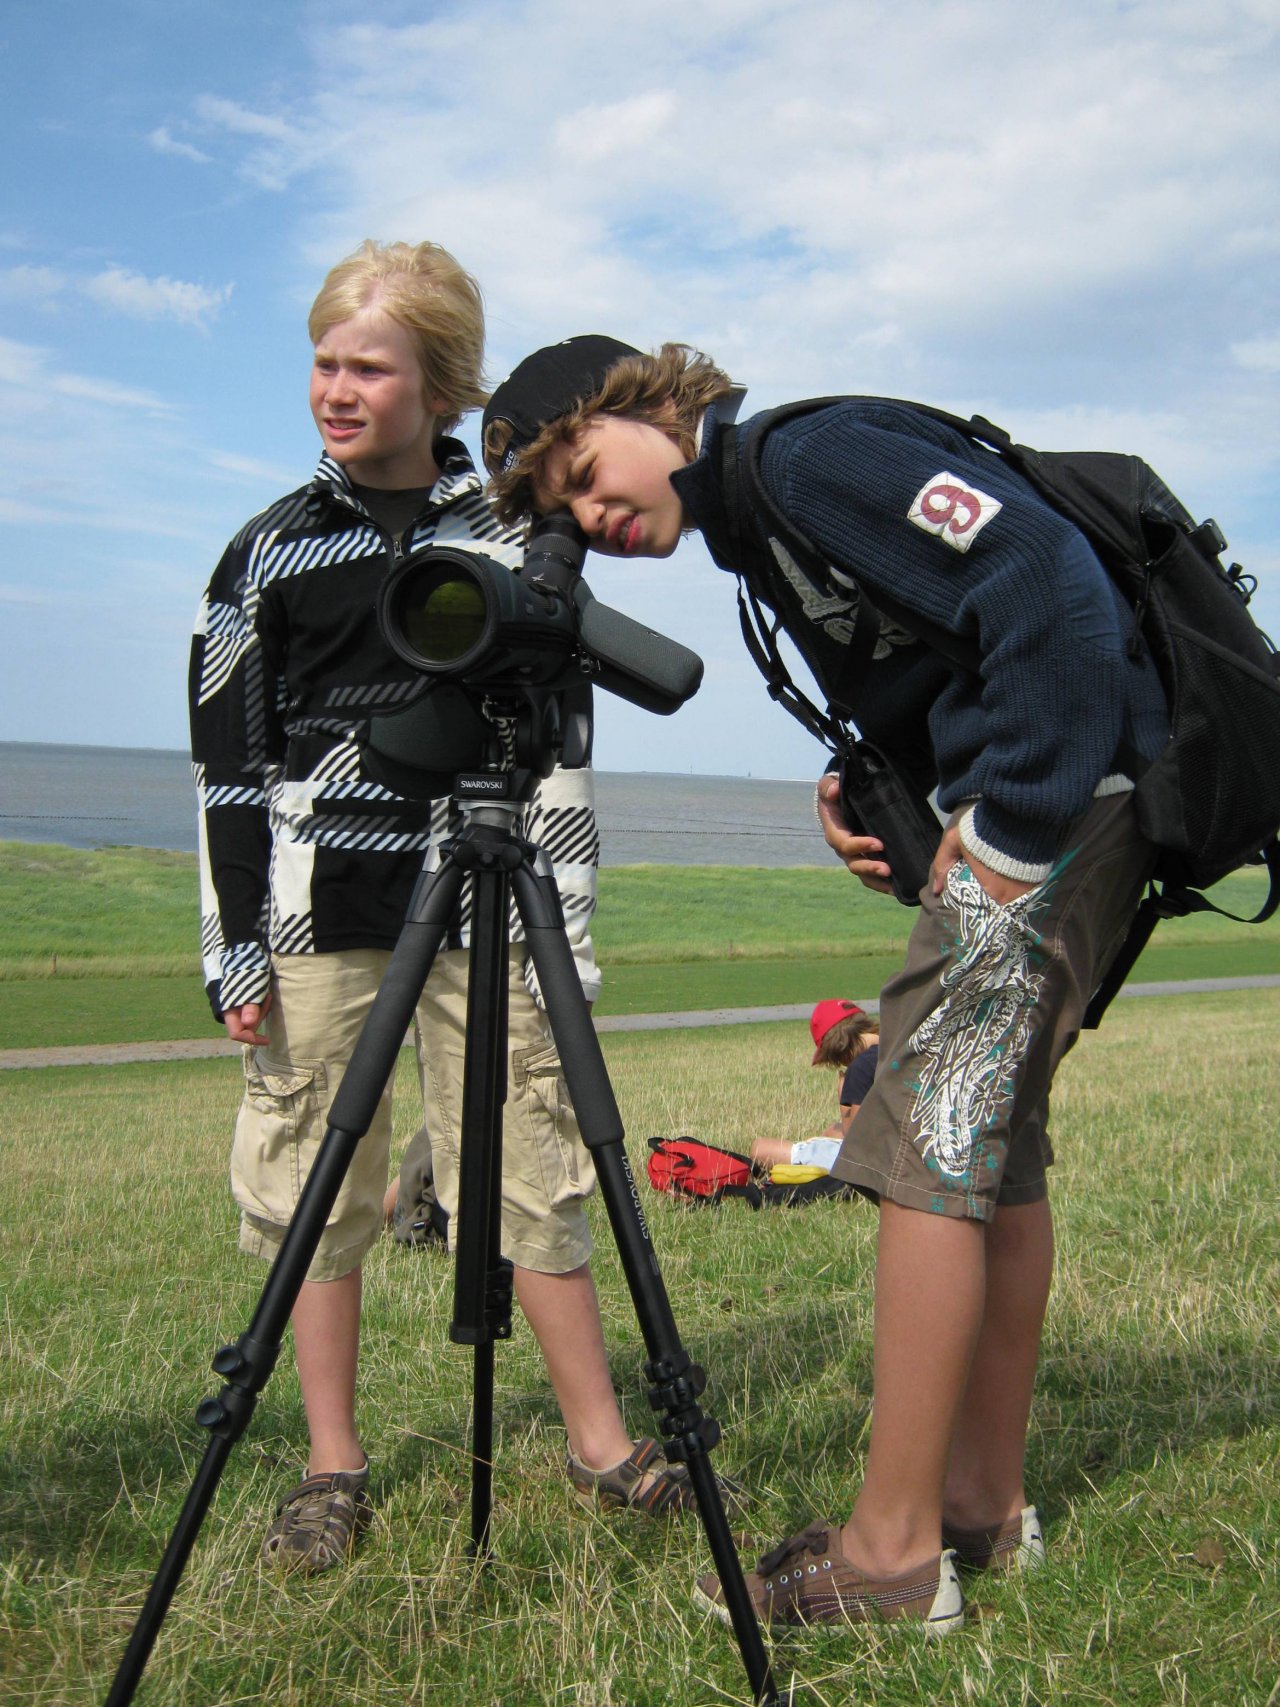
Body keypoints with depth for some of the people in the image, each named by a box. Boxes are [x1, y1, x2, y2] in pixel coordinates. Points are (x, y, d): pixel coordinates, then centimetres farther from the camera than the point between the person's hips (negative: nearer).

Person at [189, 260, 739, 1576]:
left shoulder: (511, 542, 7)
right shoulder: (271, 551, 6)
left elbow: (552, 744, 9)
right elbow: (228, 762, 5)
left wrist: (564, 926, 4)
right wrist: (235, 948, -1)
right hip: (319, 910, 1)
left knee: (531, 1173, 3)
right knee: (314, 1184, 4)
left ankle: (600, 1441, 17)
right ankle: (333, 1465, 19)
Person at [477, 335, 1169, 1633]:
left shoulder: (811, 455, -11)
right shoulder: (753, 527, 18)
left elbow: (1050, 586, -21)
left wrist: (1006, 829, -19)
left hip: (1063, 793, -10)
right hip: (1032, 808, 10)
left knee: (927, 1145, -10)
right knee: (995, 1143, 12)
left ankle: (893, 1554, -2)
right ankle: (988, 1501, 21)